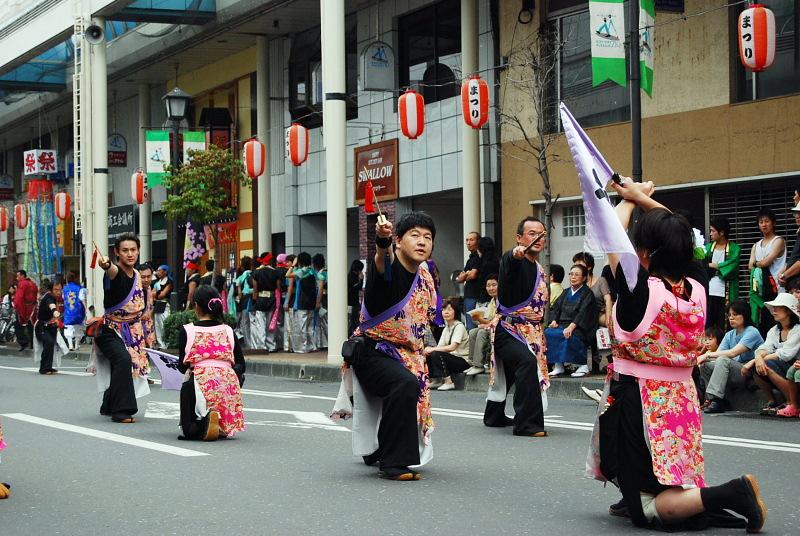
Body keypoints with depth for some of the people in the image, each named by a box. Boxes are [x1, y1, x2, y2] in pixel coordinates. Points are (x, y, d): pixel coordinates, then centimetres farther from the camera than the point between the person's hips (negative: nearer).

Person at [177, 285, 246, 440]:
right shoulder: (228, 330, 10)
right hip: (228, 385, 3)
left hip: (200, 383, -2)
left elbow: (183, 367, 8)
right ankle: (224, 427, -3)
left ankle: (203, 422, -19)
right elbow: (241, 365, 13)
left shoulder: (187, 331, 2)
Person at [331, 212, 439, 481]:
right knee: (405, 384, -36)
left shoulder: (425, 278, 2)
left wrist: (421, 350, 12)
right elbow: (382, 258, -47)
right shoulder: (388, 267, -21)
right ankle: (395, 463, -28)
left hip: (407, 353, 8)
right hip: (371, 351, -8)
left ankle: (377, 452, 56)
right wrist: (382, 240, -68)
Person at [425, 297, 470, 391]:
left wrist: (433, 349, -25)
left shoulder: (459, 326, -11)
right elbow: (440, 347, 2)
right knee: (428, 354, -9)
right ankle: (436, 380, 1)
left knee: (436, 354, -27)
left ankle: (448, 382, -20)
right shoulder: (446, 328, 13)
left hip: (464, 361, -7)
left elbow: (452, 347, -24)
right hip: (452, 359, 8)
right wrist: (429, 349, -20)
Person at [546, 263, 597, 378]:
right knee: (548, 333, -25)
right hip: (562, 324, 6)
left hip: (578, 327, -6)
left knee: (568, 336, -37)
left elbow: (583, 312, -12)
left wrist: (572, 326, -27)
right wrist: (554, 320, -7)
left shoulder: (587, 293, 2)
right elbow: (556, 307, 15)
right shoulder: (566, 292, 22)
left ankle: (583, 365, -24)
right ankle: (558, 366, -24)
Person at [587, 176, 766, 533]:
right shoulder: (697, 288, -3)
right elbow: (679, 238, 13)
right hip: (683, 400, 7)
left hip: (639, 401, -7)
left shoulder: (640, 290, -19)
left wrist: (630, 200, 11)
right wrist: (645, 199, 18)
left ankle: (730, 494, -20)